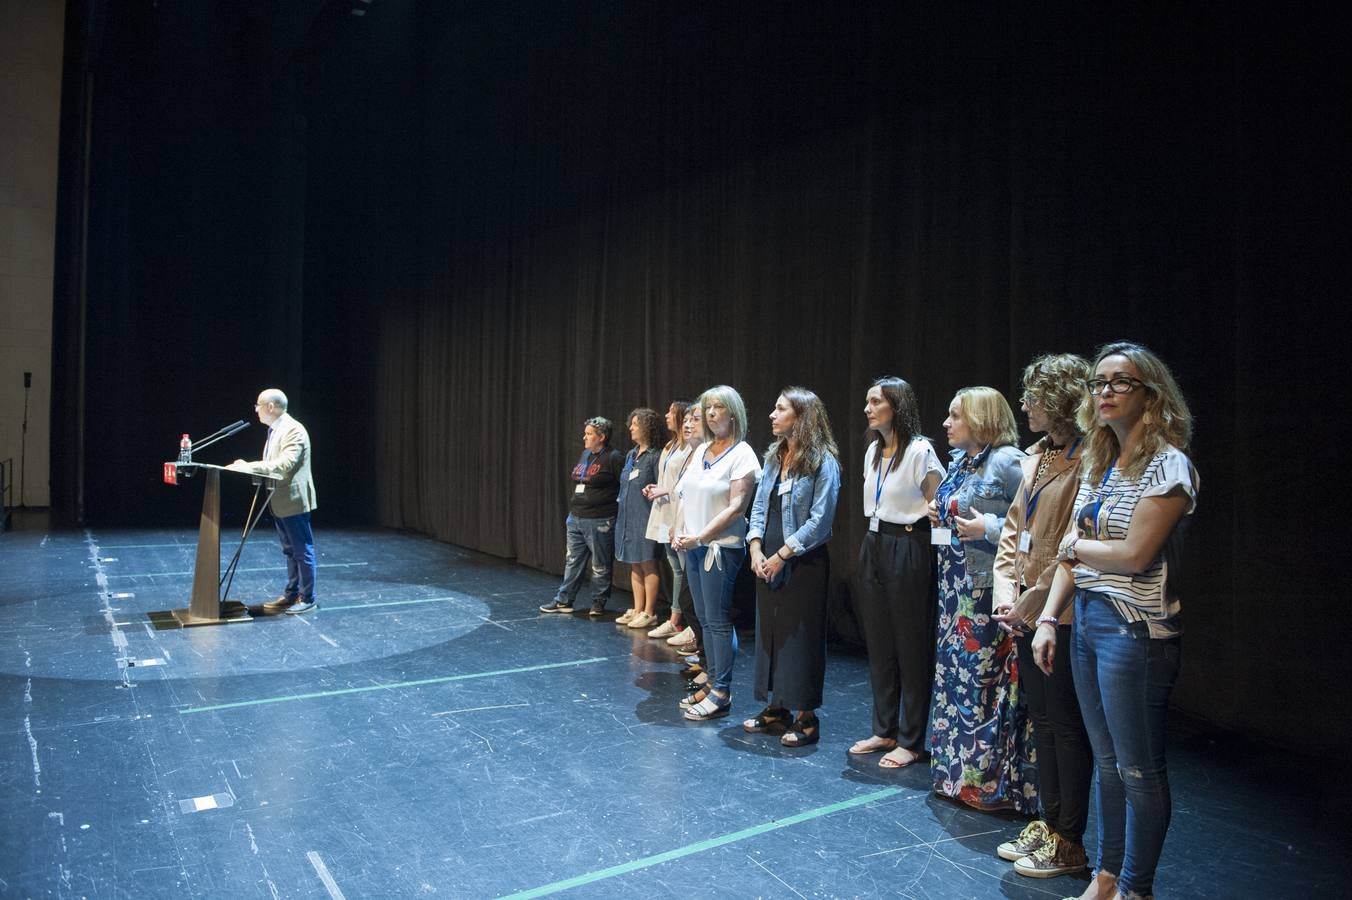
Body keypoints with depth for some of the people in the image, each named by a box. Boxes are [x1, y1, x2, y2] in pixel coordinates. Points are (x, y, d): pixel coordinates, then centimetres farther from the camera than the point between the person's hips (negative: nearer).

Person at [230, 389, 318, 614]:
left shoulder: (294, 430, -16)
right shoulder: (274, 430, 14)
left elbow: (285, 464, -27)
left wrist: (251, 467, -24)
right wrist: (248, 467, 3)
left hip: (293, 500, -10)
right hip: (279, 502, 10)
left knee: (302, 551, -1)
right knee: (290, 551, 16)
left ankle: (308, 598, 5)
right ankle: (291, 594, 24)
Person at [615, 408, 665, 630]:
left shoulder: (654, 457, -11)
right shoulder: (631, 455, 13)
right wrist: (621, 504, 18)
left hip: (645, 519, -8)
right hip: (627, 518, 8)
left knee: (647, 565, -1)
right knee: (634, 565, 13)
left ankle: (649, 613, 7)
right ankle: (637, 609, 22)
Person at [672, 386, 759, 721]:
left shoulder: (742, 454, -9)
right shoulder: (701, 451, 12)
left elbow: (736, 507, -15)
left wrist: (700, 536, -17)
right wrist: (681, 532, 5)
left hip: (721, 547, -7)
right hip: (694, 547, 7)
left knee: (718, 621, -3)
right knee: (706, 619, 13)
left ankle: (721, 693, 6)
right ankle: (713, 683, 23)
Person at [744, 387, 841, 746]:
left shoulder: (823, 462, -11)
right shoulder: (774, 457, 11)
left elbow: (820, 519, -16)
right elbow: (759, 505, 11)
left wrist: (782, 555, -16)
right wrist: (756, 548, -3)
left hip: (803, 564, -7)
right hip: (767, 562, 7)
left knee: (800, 635, 0)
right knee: (768, 630, 11)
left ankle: (806, 717, 12)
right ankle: (776, 708, 24)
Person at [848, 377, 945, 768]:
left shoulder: (920, 450, -12)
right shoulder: (873, 450, 12)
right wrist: (874, 541, 15)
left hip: (908, 550, -8)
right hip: (873, 547, 8)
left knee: (911, 646, 2)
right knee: (878, 643, 12)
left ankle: (911, 741, 13)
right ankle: (884, 731, 25)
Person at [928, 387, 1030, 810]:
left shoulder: (1007, 462, -14)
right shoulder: (958, 461, 14)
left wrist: (989, 528, -23)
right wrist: (939, 516, 7)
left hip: (989, 587, -9)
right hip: (955, 584, 9)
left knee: (985, 677, -2)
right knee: (955, 673, 15)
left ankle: (991, 780, 13)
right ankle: (958, 770, 29)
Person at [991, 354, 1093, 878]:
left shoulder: (1087, 461, -17)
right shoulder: (1037, 456, 11)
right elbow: (1013, 527, 13)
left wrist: (1031, 604, -14)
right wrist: (1006, 593, 3)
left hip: (1061, 615, -8)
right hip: (1024, 614, 8)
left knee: (1066, 726, 5)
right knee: (1041, 718, 17)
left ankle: (1068, 844, 20)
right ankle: (1049, 823, 32)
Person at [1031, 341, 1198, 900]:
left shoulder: (1168, 465, -12)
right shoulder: (1097, 464, 11)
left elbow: (1135, 554, -19)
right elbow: (1071, 551, 10)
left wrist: (1076, 545, -2)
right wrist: (1048, 619, 3)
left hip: (1135, 629, -7)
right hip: (1086, 619, 8)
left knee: (1138, 769, 5)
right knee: (1107, 761, 17)